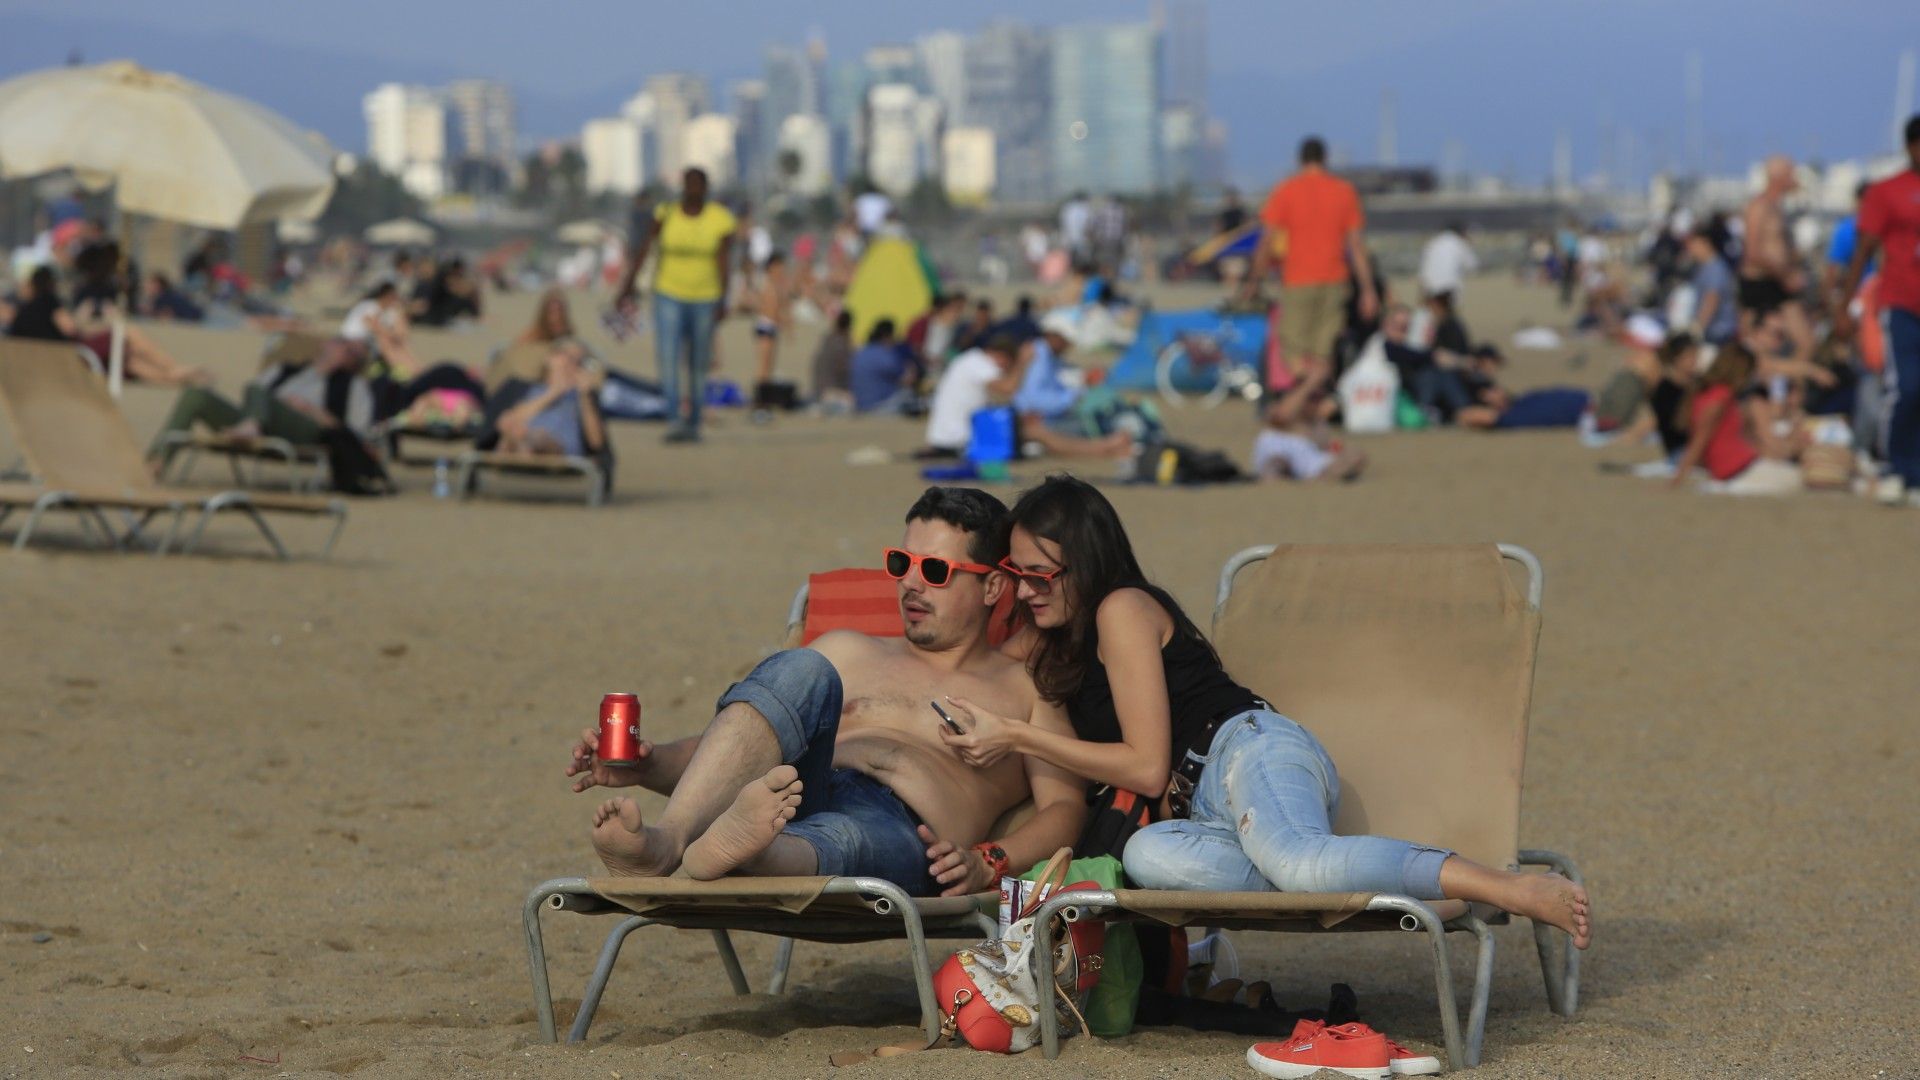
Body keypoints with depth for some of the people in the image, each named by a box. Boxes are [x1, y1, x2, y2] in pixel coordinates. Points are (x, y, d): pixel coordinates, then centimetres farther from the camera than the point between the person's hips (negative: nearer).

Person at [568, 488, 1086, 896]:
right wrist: (646, 764, 5)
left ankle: (726, 854, -77)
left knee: (839, 839, -41)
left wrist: (986, 864, -11)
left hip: (901, 833, -3)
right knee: (799, 671, -27)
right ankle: (669, 836, -50)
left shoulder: (1024, 688, 25)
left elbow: (1065, 805, 10)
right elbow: (730, 743, 27)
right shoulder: (847, 652, 34)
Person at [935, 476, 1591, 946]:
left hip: (1251, 749, -7)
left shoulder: (1124, 610, 1)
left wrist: (1017, 738, -3)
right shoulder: (1053, 639, 29)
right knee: (1150, 856, -32)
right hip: (1202, 808, 8)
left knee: (1301, 862, -43)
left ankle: (1518, 890, -45)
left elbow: (1146, 767, -7)